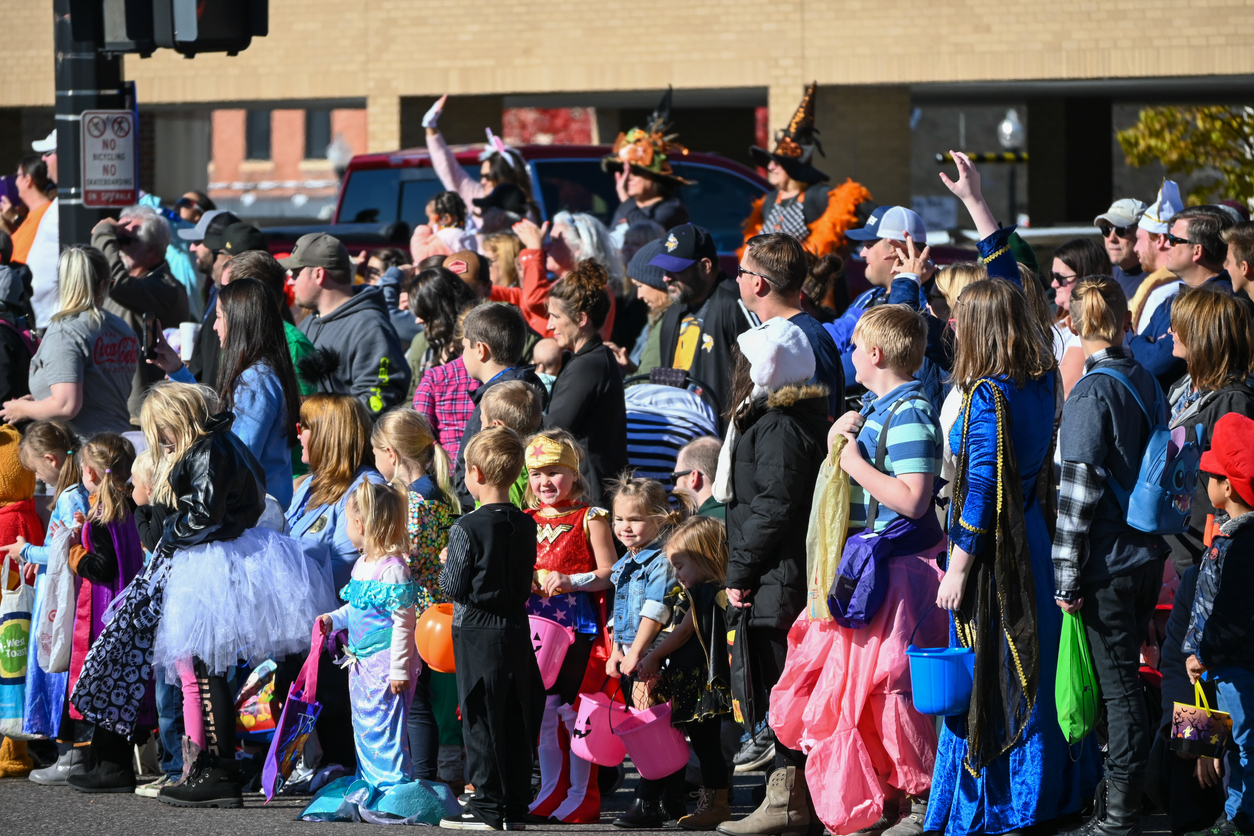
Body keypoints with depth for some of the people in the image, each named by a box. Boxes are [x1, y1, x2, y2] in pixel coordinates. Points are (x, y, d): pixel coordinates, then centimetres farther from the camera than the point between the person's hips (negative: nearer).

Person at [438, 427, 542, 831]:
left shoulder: (467, 528, -15)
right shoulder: (526, 525, 4)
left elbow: (454, 586, -12)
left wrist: (446, 567, 7)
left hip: (477, 631, -6)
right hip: (517, 628, 6)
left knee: (481, 718, -1)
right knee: (515, 721, 10)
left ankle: (488, 805, -1)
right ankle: (515, 804, 14)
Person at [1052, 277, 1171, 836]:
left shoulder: (1090, 395, -16)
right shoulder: (1148, 382, 6)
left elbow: (1079, 491, -18)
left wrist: (1068, 576, -14)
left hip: (1109, 562, -7)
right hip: (1150, 554, 7)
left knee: (1118, 686, -3)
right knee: (1126, 679, 17)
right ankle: (1129, 786, 26)